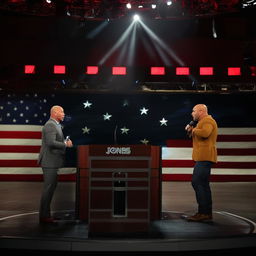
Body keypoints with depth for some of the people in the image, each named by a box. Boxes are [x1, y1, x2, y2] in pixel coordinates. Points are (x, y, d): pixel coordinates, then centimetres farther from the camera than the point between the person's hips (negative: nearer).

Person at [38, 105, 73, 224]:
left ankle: (45, 214, 21)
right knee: (48, 188, -6)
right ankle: (44, 216, 0)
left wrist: (65, 142, 7)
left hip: (52, 162, 11)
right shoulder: (50, 125, -15)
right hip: (50, 162, -11)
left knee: (51, 188, 14)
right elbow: (51, 142, -26)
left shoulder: (55, 125, 18)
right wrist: (65, 144, -17)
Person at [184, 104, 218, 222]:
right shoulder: (203, 121, 24)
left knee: (197, 182, -14)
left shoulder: (207, 120, -10)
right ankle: (207, 213, 18)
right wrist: (190, 129, 9)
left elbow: (204, 133, -29)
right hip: (203, 157, 11)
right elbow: (194, 135, 28)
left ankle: (203, 212, -13)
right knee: (203, 184, 13)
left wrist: (194, 129, -13)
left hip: (204, 157, -11)